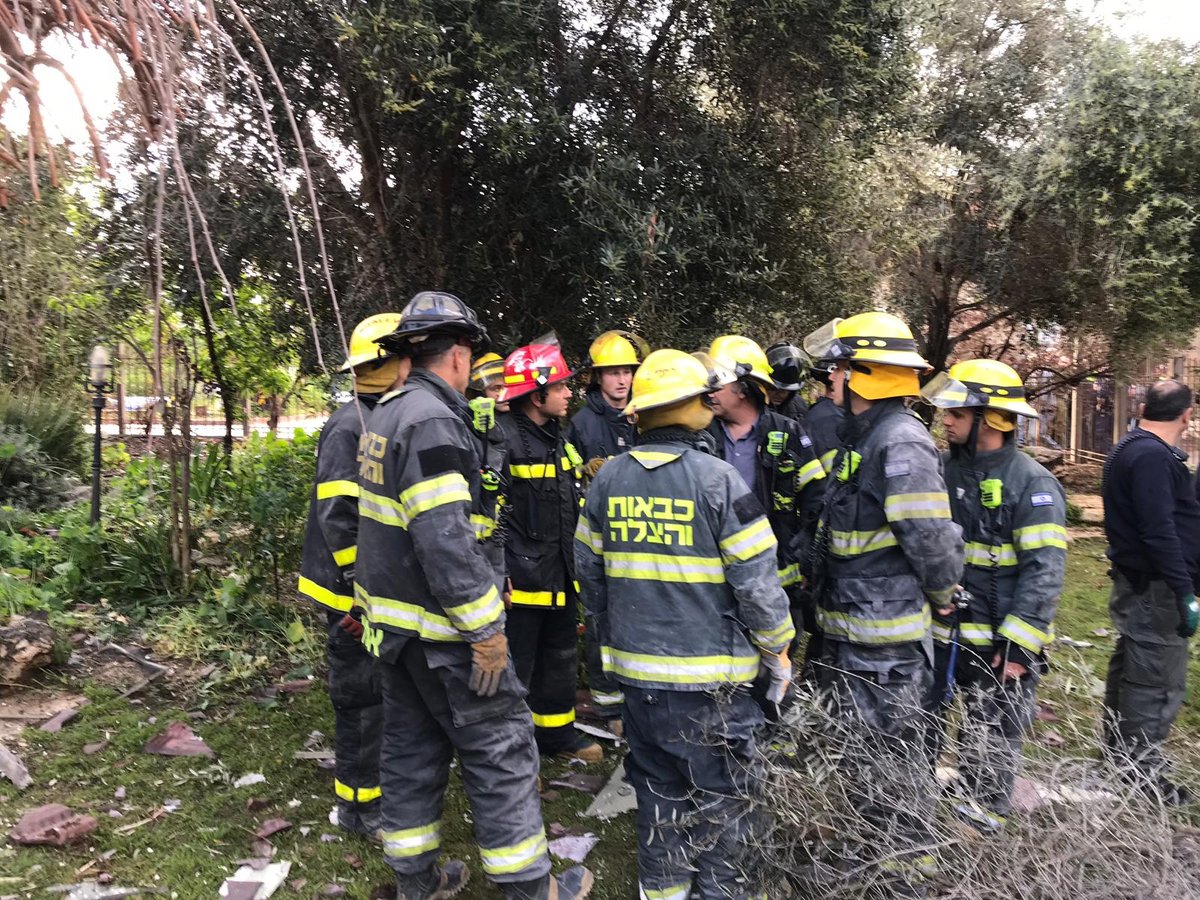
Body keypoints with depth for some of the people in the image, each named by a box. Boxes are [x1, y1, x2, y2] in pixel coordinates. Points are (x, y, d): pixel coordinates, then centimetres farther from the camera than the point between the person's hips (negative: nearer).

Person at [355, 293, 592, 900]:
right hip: (438, 625, -9)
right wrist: (485, 628, -22)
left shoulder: (385, 415, 10)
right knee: (500, 746, 4)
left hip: (390, 618, 10)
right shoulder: (432, 422, -21)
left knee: (410, 745, 18)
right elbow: (445, 538, -27)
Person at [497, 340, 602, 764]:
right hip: (521, 579, -9)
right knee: (515, 665, 3)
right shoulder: (504, 440, -18)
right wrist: (498, 574, -21)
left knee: (561, 657, 21)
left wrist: (578, 566, 20)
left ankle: (557, 731, 39)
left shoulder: (558, 439, 11)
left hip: (561, 576, 9)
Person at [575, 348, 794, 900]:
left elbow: (589, 570, 9)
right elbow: (755, 579, -13)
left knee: (658, 786, 20)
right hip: (708, 673, -5)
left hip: (636, 667, 5)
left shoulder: (608, 478, 0)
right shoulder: (717, 477, -15)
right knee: (721, 794, 13)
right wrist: (777, 648, 2)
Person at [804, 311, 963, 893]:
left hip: (885, 635, -10)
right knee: (854, 740, 22)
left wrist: (942, 594, -7)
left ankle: (909, 867, 26)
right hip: (846, 626, 10)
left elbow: (930, 537, -23)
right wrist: (817, 569, 15)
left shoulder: (901, 441, -21)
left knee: (889, 749, 6)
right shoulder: (859, 436, 10)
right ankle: (868, 841, 42)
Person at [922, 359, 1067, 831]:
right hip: (938, 632, 6)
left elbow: (1045, 570, -17)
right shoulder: (943, 468, 5)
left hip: (999, 640, -5)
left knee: (992, 739, 12)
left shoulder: (1032, 483, -13)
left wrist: (1018, 644, -20)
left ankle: (983, 815, 30)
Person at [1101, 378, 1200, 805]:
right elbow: (1160, 532, -26)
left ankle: (1119, 751, 36)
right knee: (1159, 681, -2)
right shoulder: (1153, 457, -20)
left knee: (1130, 666, 21)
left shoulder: (1128, 449, 13)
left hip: (1133, 583, 11)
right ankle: (1143, 773, 9)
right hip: (1155, 590, -11)